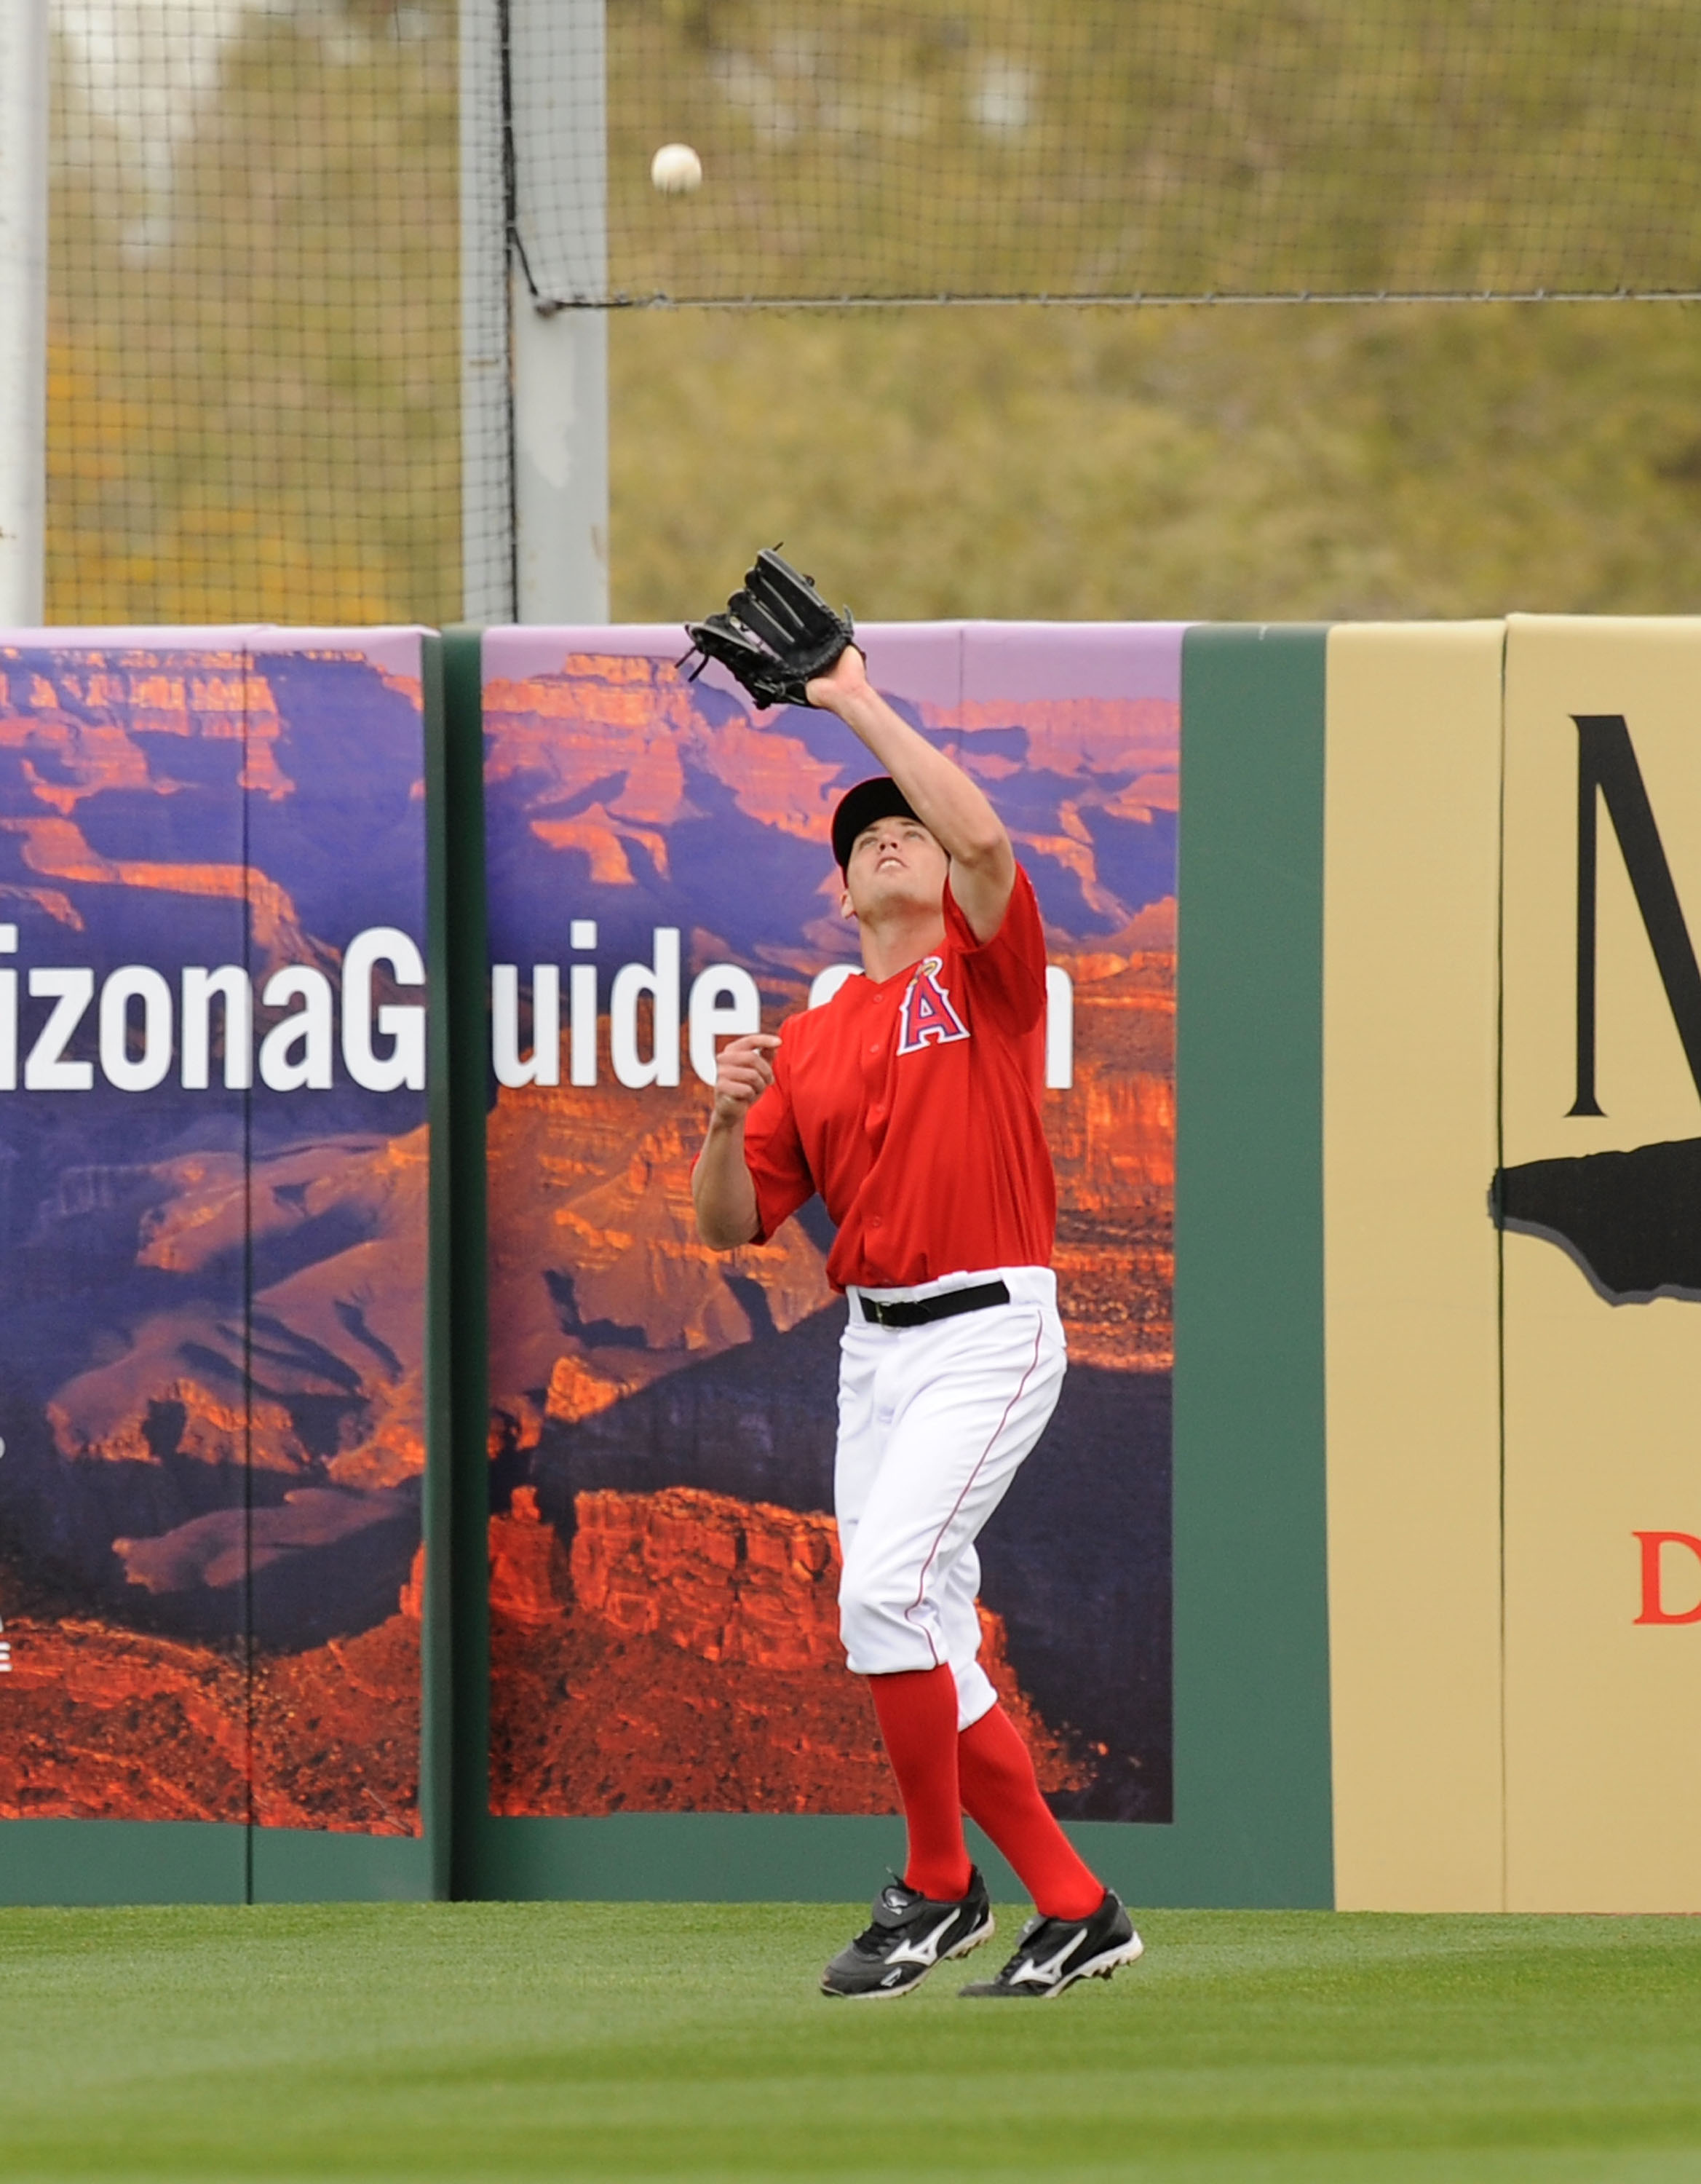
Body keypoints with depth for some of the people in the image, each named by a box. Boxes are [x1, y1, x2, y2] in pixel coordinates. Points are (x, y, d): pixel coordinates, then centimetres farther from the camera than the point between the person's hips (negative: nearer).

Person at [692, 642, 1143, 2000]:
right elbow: (733, 1223, 13)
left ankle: (939, 1887, -9)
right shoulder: (812, 1043, 15)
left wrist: (860, 705, -13)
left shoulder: (985, 970, 0)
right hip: (873, 1348, 7)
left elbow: (983, 837, -20)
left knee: (886, 1594, -21)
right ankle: (1075, 1911, 13)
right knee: (928, 1652, 5)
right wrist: (730, 1118, -7)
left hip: (989, 1334, -7)